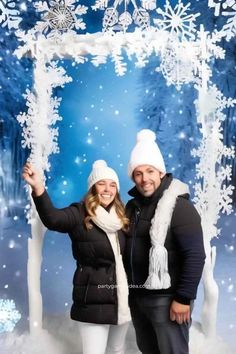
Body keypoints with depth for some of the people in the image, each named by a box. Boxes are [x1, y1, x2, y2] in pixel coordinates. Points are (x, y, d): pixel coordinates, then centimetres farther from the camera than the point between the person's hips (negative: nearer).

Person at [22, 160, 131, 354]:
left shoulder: (121, 216, 4)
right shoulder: (80, 214, -12)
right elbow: (53, 218, -32)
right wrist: (39, 189, -47)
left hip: (123, 296, 5)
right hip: (94, 300, -5)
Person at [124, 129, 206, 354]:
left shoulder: (179, 206, -15)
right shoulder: (133, 205, 7)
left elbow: (195, 256, -19)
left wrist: (183, 298, -19)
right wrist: (129, 289, 13)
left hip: (166, 298, -7)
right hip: (136, 296, 7)